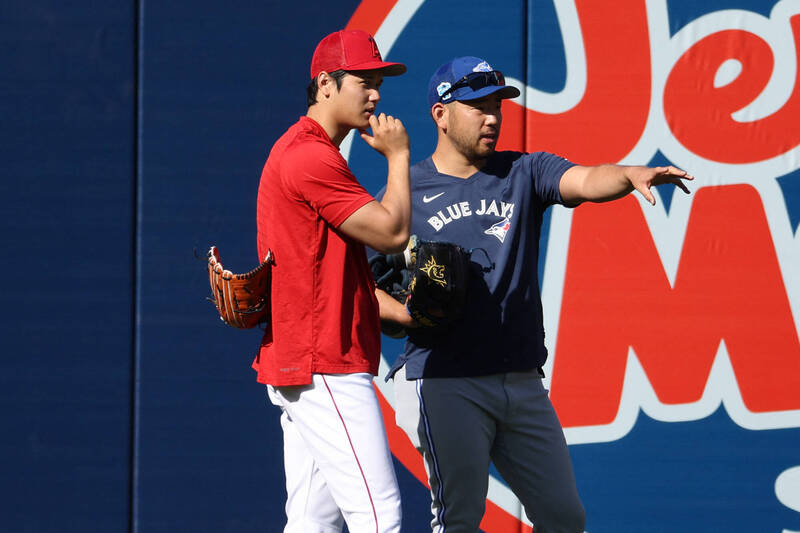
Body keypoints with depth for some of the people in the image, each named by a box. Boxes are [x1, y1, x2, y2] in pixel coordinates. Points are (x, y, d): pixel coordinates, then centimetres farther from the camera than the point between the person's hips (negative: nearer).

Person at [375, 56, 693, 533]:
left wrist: (631, 175, -30)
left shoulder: (524, 173, 11)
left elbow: (585, 180, -9)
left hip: (523, 382, 4)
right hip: (446, 382, -4)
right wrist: (404, 314, -15)